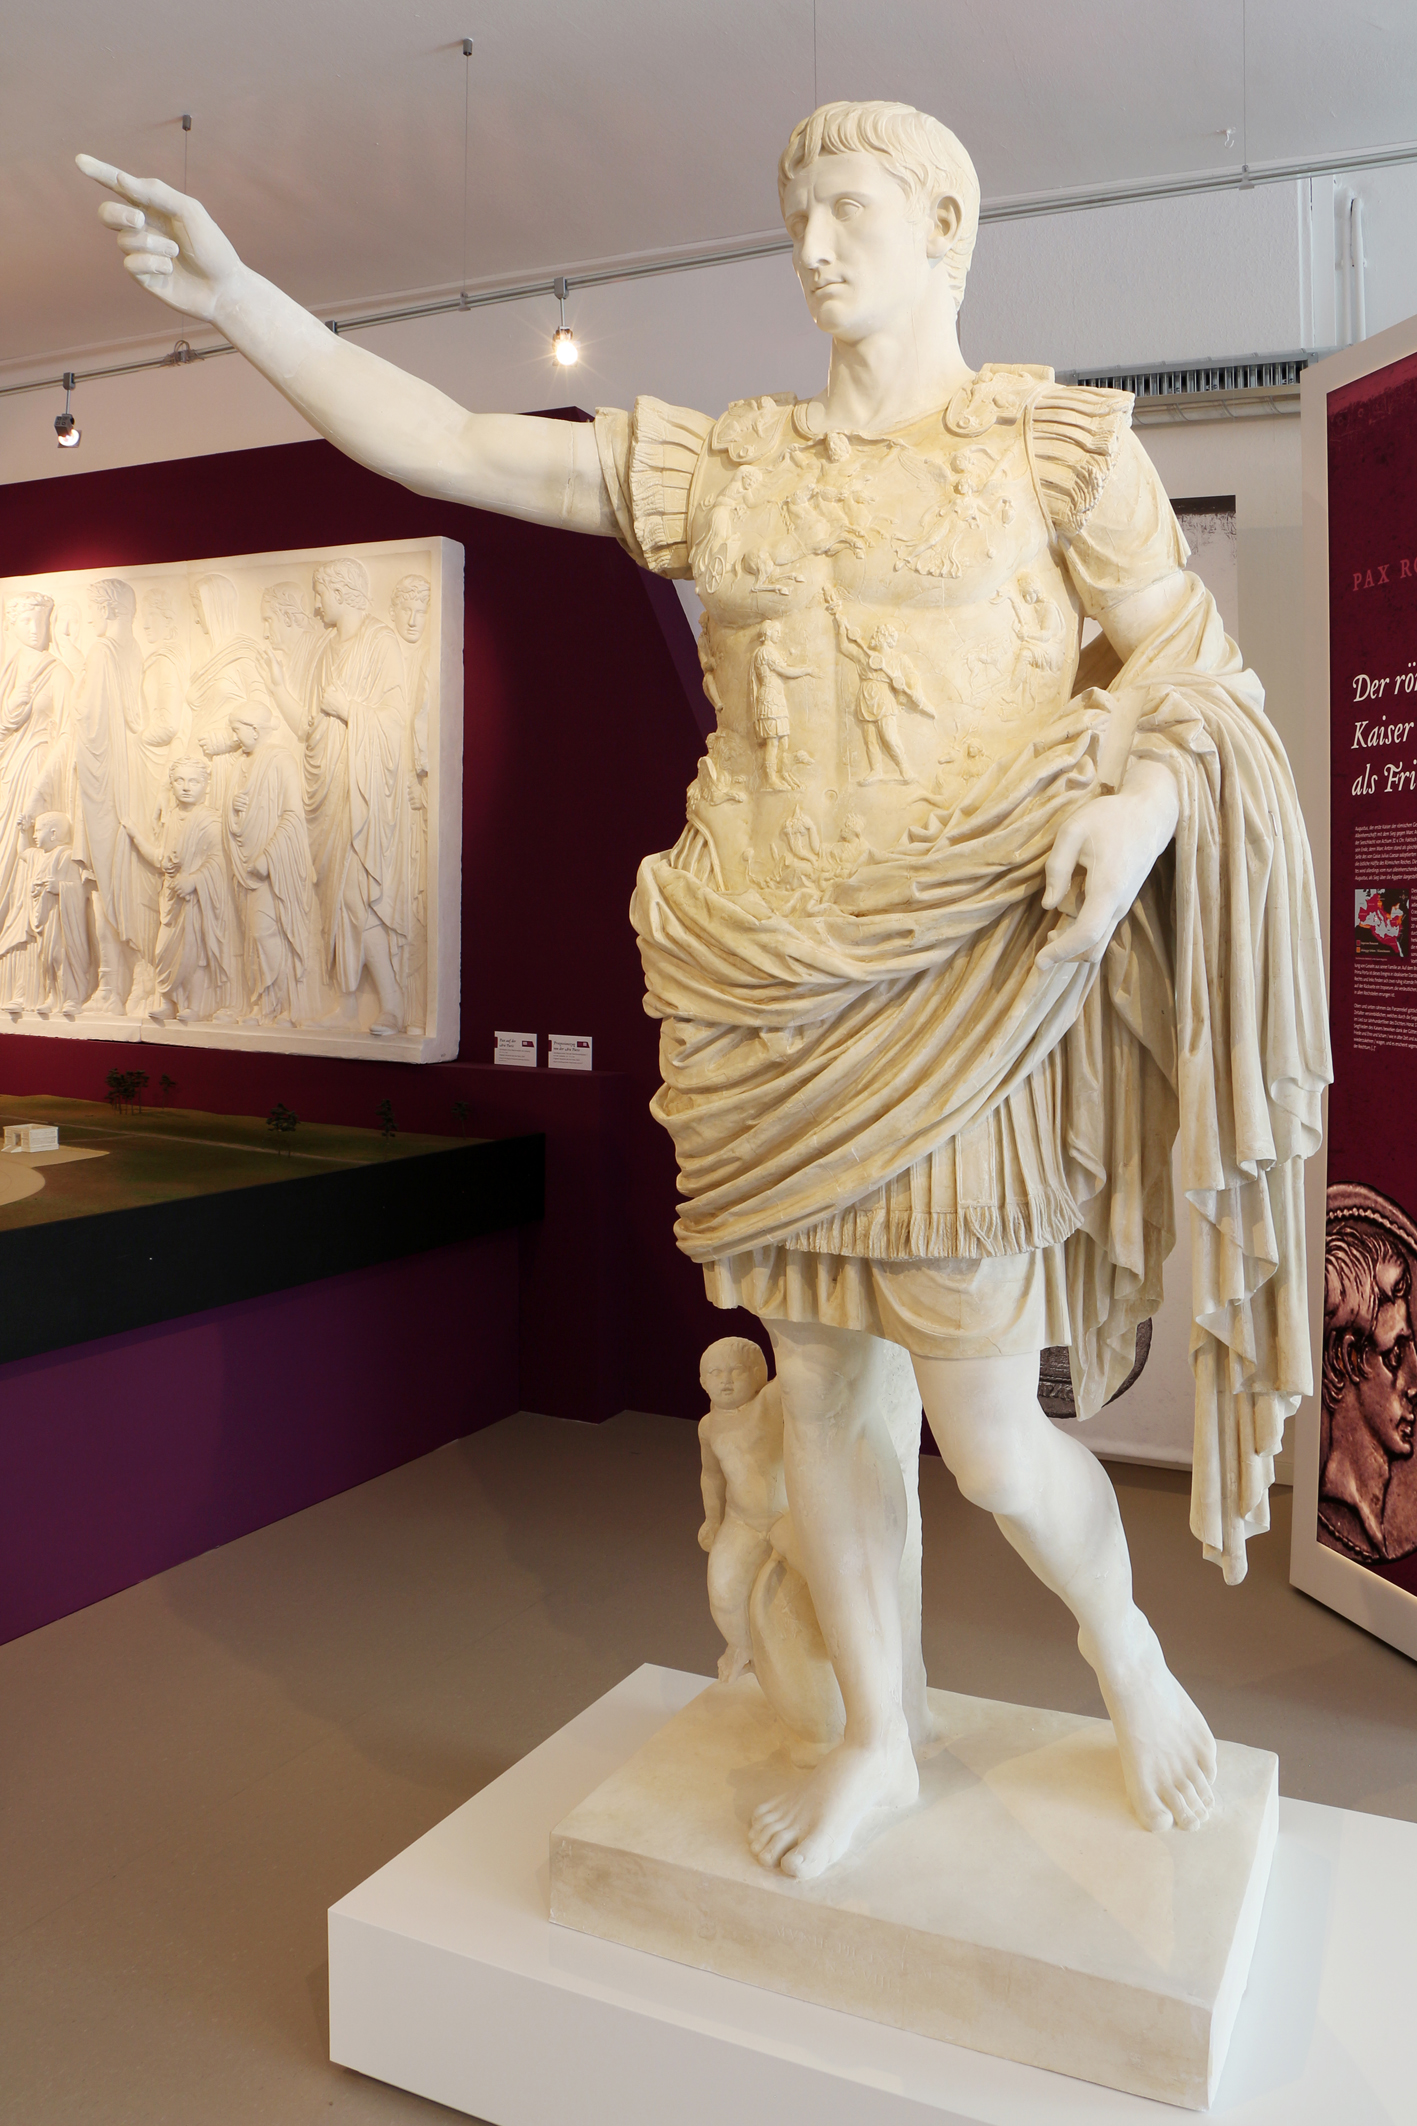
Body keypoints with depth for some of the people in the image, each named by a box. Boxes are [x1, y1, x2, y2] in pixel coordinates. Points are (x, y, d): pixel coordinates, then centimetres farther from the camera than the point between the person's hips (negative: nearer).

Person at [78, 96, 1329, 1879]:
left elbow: (1184, 659, 3)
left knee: (989, 1438, -1)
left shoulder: (1061, 439, 5)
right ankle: (875, 1743, 31)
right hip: (772, 997, 4)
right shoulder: (724, 464, 13)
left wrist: (1140, 798, -19)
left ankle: (1130, 1659, 33)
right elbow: (450, 448, 10)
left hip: (954, 994, -4)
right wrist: (234, 296, 3)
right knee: (813, 1388, 10)